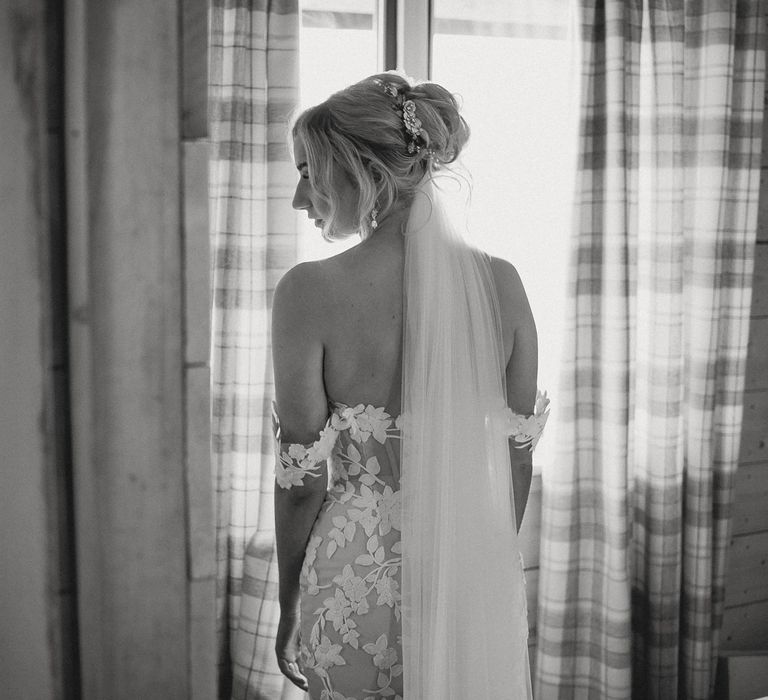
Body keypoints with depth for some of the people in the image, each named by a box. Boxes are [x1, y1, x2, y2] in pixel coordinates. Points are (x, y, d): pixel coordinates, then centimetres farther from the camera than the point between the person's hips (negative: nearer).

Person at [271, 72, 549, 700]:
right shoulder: (502, 283, -6)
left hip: (361, 577, -3)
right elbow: (518, 456, 2)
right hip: (480, 574, 3)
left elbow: (303, 478, -11)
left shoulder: (309, 291, -16)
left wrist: (290, 608, 3)